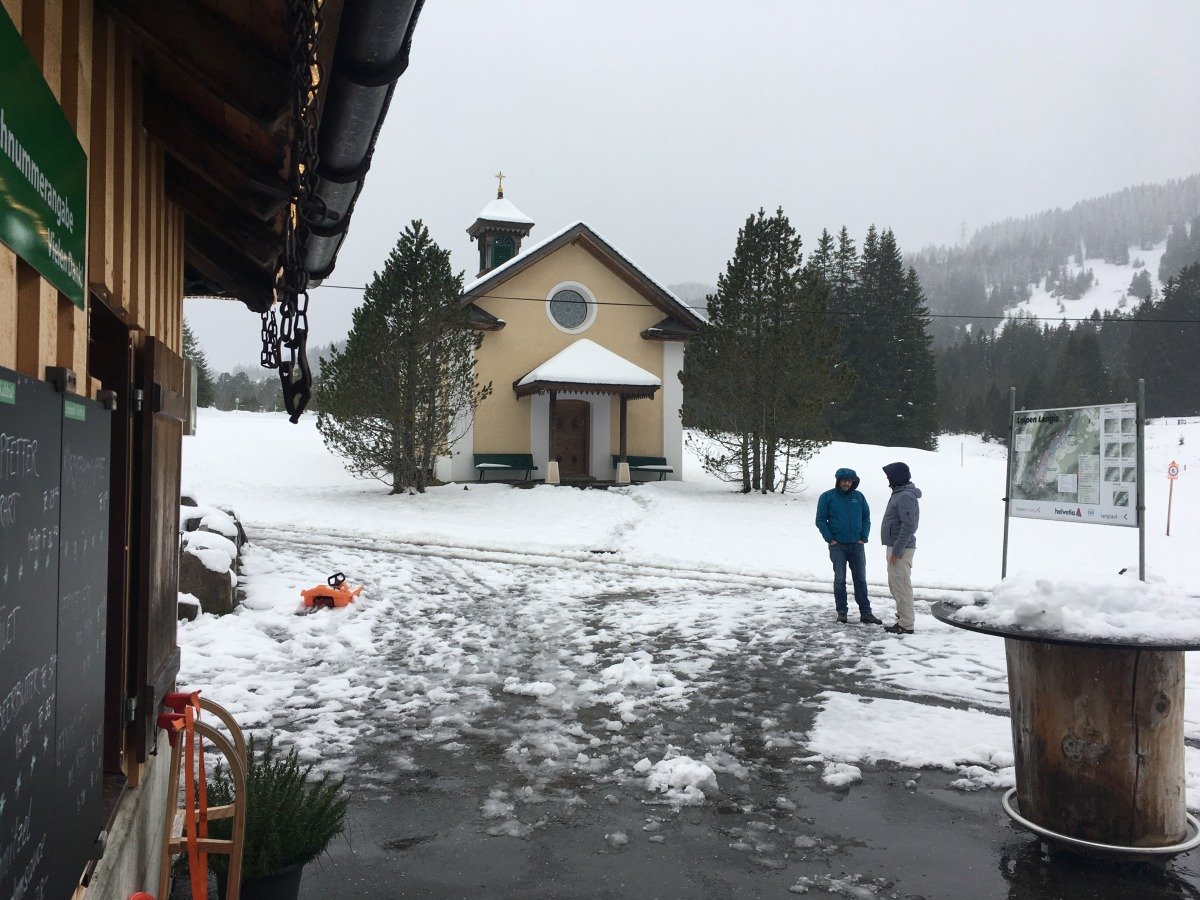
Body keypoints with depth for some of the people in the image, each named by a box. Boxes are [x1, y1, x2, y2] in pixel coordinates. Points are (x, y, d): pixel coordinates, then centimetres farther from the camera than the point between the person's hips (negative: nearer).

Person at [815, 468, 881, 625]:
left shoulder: (858, 497, 6)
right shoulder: (827, 497, -3)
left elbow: (866, 517, 12)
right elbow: (820, 520, 0)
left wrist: (864, 538, 1)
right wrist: (830, 539, -7)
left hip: (857, 545, 2)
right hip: (837, 546, -2)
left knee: (860, 579, 4)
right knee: (840, 579, 3)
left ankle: (865, 613, 8)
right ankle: (842, 611, 12)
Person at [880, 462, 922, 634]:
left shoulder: (906, 497, -18)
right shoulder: (900, 494, 15)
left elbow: (909, 526, -25)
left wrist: (896, 550, -24)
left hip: (901, 549, -11)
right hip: (895, 547, 11)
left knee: (901, 586, -7)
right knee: (895, 585, 17)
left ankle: (906, 625, -3)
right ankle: (903, 619, 26)